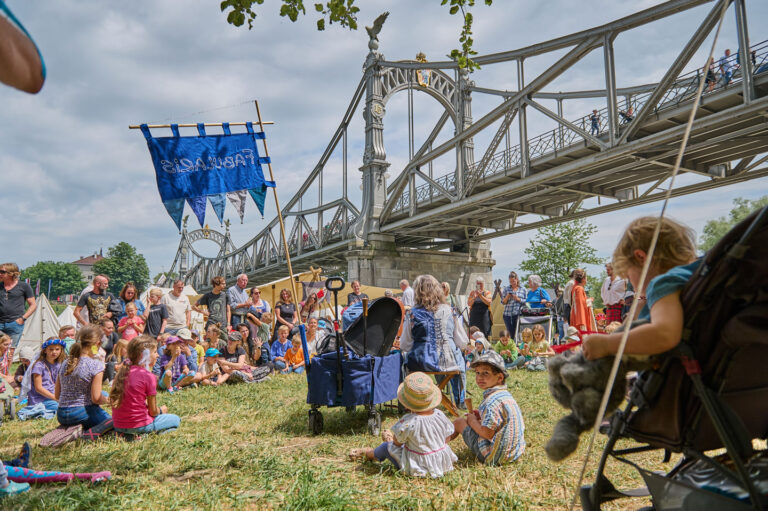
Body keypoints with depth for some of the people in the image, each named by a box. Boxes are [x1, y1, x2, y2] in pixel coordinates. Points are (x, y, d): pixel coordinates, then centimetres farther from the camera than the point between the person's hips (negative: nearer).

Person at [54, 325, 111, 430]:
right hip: (83, 413, -7)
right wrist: (108, 400, 3)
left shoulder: (65, 363, 5)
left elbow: (57, 396, 10)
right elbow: (96, 398, -16)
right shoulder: (96, 365, -14)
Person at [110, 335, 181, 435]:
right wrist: (161, 410, 14)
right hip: (139, 426, -7)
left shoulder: (122, 372, 5)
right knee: (176, 419, 12)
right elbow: (153, 412, -7)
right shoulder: (148, 376, -14)